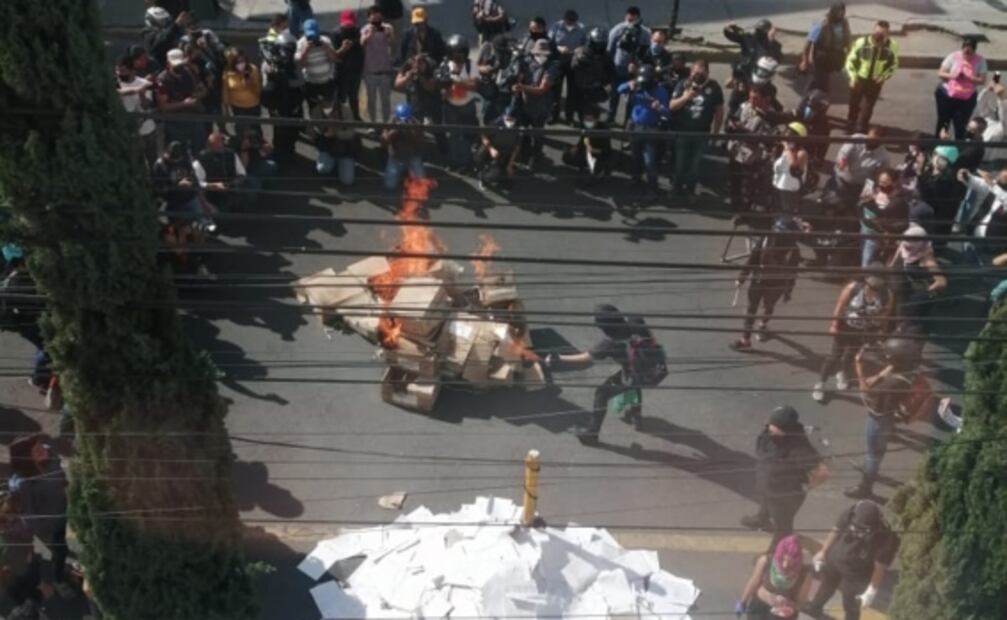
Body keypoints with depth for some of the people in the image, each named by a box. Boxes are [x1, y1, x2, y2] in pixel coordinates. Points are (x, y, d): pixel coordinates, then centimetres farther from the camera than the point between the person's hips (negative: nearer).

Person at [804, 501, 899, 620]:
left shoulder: (886, 539, -39)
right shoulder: (849, 515, -30)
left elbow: (880, 568, -23)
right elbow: (835, 532, -8)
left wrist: (871, 592, -14)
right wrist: (823, 553, 4)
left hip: (857, 576, -4)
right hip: (834, 560, 5)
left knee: (850, 607, 14)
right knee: (827, 584, 32)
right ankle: (815, 607, 64)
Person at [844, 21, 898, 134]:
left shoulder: (891, 46, -15)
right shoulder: (861, 42, -18)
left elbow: (894, 64, 2)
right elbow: (851, 60, -6)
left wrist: (884, 77, -13)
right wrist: (853, 76, -16)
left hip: (875, 83, 0)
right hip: (859, 80, 0)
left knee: (867, 109, 7)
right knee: (854, 106, 15)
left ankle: (860, 133, 22)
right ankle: (850, 129, 35)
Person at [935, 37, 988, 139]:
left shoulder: (980, 61, -7)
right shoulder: (953, 56, -7)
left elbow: (982, 80, -9)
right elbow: (940, 73, -4)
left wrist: (968, 77, -25)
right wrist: (952, 75, -23)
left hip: (967, 99, 0)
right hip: (947, 95, 0)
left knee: (960, 127, 2)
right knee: (943, 123, 11)